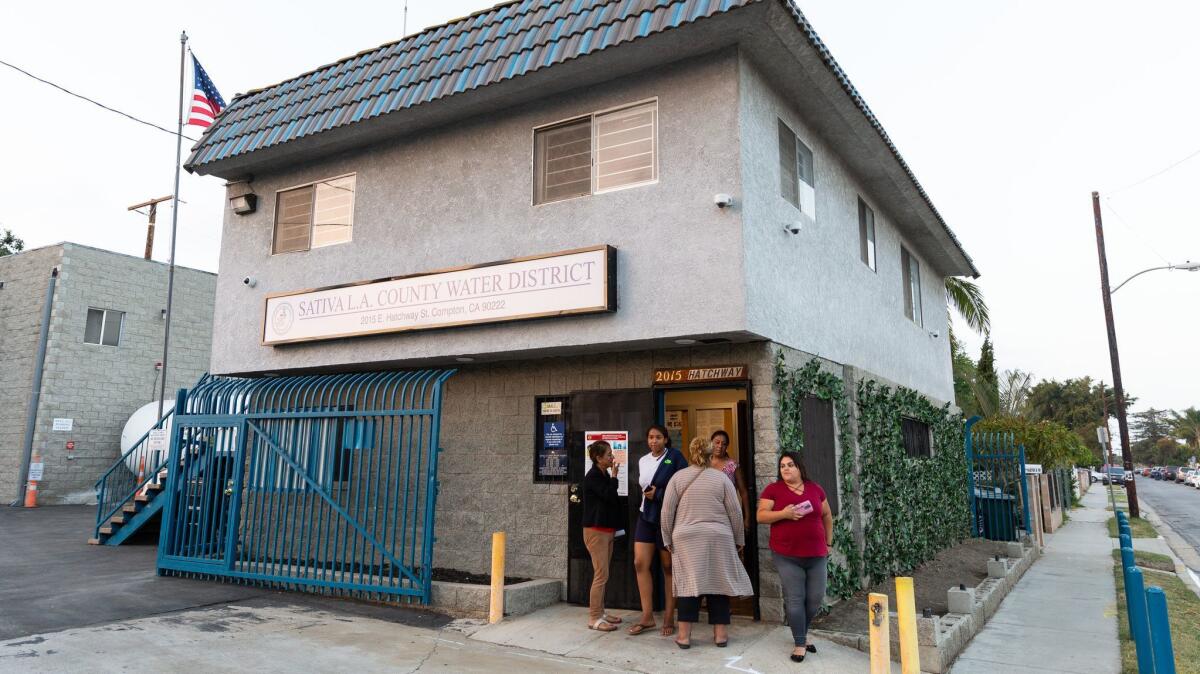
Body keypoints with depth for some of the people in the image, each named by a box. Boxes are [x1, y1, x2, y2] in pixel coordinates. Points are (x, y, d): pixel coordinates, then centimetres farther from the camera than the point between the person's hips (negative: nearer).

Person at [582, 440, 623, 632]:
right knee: (601, 575, -8)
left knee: (602, 575, 12)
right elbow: (610, 496, -24)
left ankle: (600, 612, 19)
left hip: (607, 530, 9)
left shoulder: (604, 475, 13)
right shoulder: (592, 476, -13)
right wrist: (614, 476, -11)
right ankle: (594, 618, -2)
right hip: (596, 531, -9)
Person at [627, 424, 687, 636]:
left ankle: (669, 618, 14)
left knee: (669, 567, 5)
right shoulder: (642, 461, 10)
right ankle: (647, 616, 7)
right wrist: (646, 493, -1)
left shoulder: (674, 456, -8)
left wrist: (658, 494, -14)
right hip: (646, 516, 5)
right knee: (640, 563, -2)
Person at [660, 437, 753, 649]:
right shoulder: (721, 478, 1)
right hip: (718, 539, 0)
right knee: (718, 582, 7)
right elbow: (735, 512, 2)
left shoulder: (678, 477, 2)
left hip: (686, 539, 0)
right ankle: (720, 634, 12)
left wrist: (668, 540, 9)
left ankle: (684, 635, 5)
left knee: (688, 583, 4)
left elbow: (667, 511, 1)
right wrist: (739, 540, 12)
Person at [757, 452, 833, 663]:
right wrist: (784, 514, -20)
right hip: (787, 556, -3)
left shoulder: (815, 488, 8)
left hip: (815, 555, 4)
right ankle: (800, 643, 11)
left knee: (816, 598, 8)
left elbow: (827, 516, 18)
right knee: (795, 599, -2)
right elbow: (761, 516, -7)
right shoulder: (773, 489, -2)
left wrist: (828, 542, 15)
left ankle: (801, 633, 31)